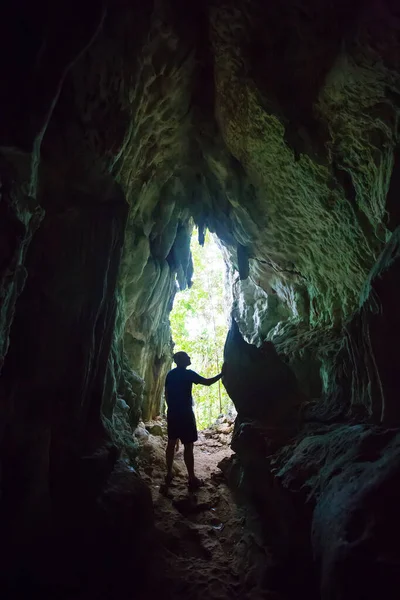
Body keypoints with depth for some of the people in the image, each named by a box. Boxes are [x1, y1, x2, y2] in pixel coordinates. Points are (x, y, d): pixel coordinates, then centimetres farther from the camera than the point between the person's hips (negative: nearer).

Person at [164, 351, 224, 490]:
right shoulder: (188, 373, -12)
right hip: (185, 414, -7)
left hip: (172, 413, 7)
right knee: (188, 446, -1)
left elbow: (166, 395, 12)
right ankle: (192, 479, 5)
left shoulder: (170, 374, 8)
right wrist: (222, 374, -5)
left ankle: (169, 475, 22)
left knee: (171, 443, 14)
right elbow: (207, 382, -14)